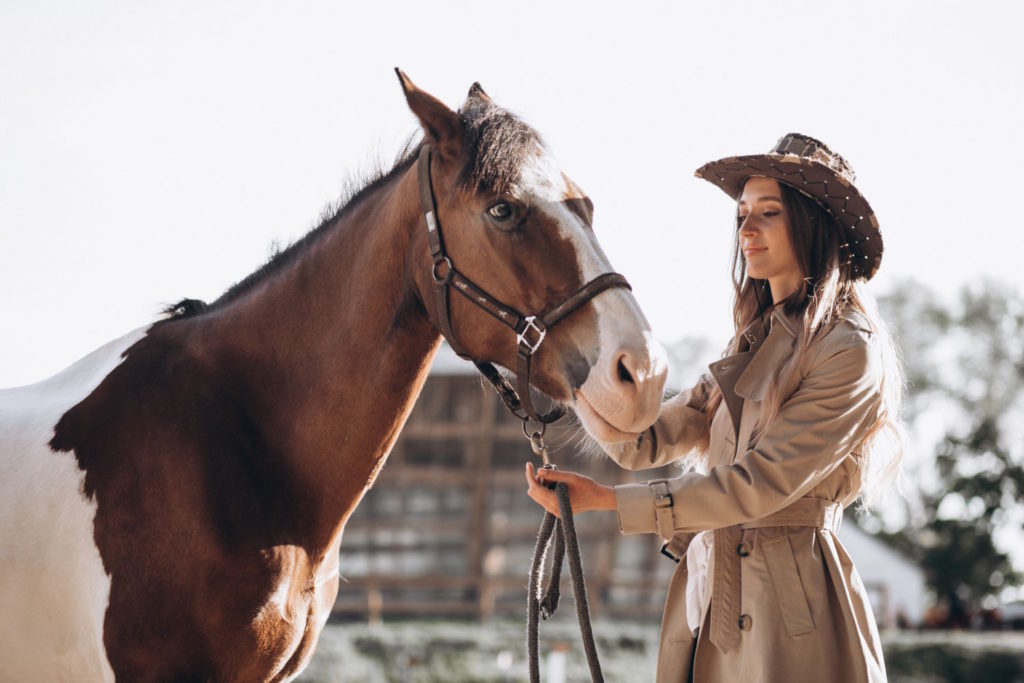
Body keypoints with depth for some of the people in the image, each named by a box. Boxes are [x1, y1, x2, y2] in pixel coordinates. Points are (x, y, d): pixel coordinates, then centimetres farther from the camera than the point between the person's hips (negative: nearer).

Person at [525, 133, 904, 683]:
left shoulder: (850, 351, -10)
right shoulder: (755, 342, 15)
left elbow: (759, 483, -17)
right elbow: (644, 441, 10)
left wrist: (607, 499, -18)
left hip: (793, 600, -7)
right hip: (708, 602, 7)